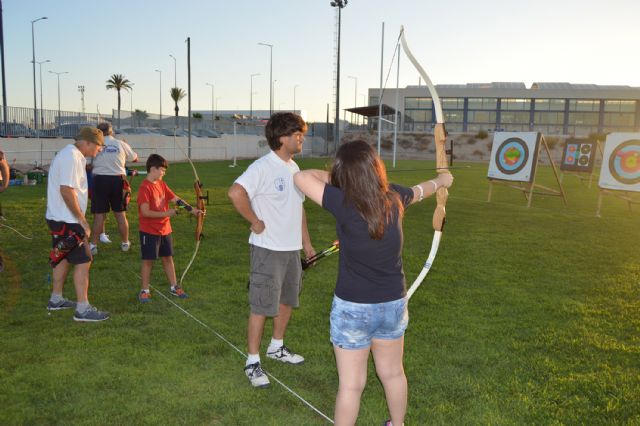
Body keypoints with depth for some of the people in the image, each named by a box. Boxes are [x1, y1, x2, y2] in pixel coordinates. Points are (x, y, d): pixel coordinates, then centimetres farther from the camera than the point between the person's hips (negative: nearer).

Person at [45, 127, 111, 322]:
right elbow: (67, 191, -26)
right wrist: (82, 220, -21)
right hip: (66, 220, -11)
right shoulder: (71, 157, -19)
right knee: (83, 261, -8)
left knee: (64, 258, 21)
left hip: (60, 219, 11)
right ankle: (83, 309, -4)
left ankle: (56, 299, 34)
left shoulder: (72, 155, 13)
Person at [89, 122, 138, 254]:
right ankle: (125, 243, 22)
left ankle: (93, 245, 7)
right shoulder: (121, 144, 3)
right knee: (121, 214, 11)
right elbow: (135, 158, 16)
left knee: (99, 215, 3)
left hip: (100, 180, -1)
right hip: (118, 180, 2)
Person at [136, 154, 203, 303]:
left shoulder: (162, 184, 7)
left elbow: (176, 199, 5)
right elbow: (145, 212, -23)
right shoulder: (145, 187, -17)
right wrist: (166, 213, -24)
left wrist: (193, 209, -4)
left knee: (168, 258, 14)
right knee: (148, 260, 2)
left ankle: (174, 287, 23)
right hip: (149, 231, -7)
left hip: (165, 229, 7)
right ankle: (145, 291, 14)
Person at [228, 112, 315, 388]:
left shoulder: (294, 168, 10)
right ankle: (252, 362, 13)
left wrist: (306, 242, 17)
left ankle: (277, 347, 38)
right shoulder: (263, 167, -18)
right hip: (268, 249, -8)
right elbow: (236, 192, -34)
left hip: (292, 248, 9)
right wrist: (255, 222, -23)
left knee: (287, 300, 19)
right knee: (262, 306, -1)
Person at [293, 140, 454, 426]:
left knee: (351, 385, 10)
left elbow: (301, 177, -23)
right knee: (393, 373, 26)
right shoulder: (394, 197, -7)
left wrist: (330, 176, -3)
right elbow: (420, 191, 14)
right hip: (394, 305, 5)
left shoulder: (345, 204, -24)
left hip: (353, 309, -5)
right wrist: (441, 181, 37)